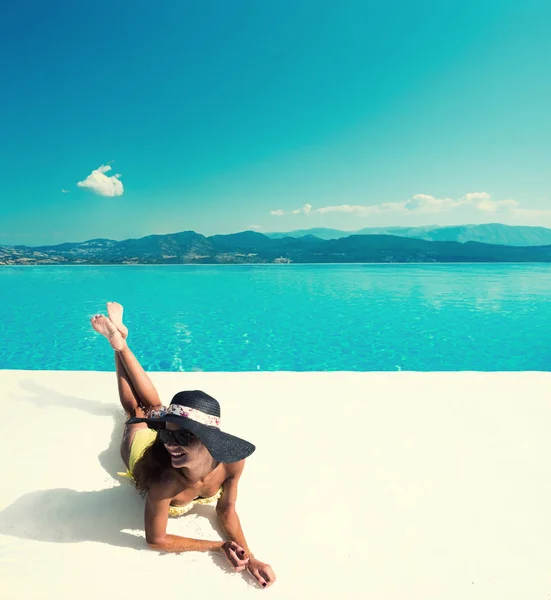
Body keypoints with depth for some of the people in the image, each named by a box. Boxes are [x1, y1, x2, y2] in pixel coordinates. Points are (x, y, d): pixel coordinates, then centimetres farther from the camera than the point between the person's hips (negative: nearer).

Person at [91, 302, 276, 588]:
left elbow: (226, 510, -23)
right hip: (143, 439, -2)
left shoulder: (233, 460, -41)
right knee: (136, 409, 29)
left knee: (153, 406, 31)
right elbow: (156, 541, -34)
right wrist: (218, 546, -38)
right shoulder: (163, 481, -51)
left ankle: (121, 343, 44)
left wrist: (249, 556, -36)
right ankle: (119, 342, 45)